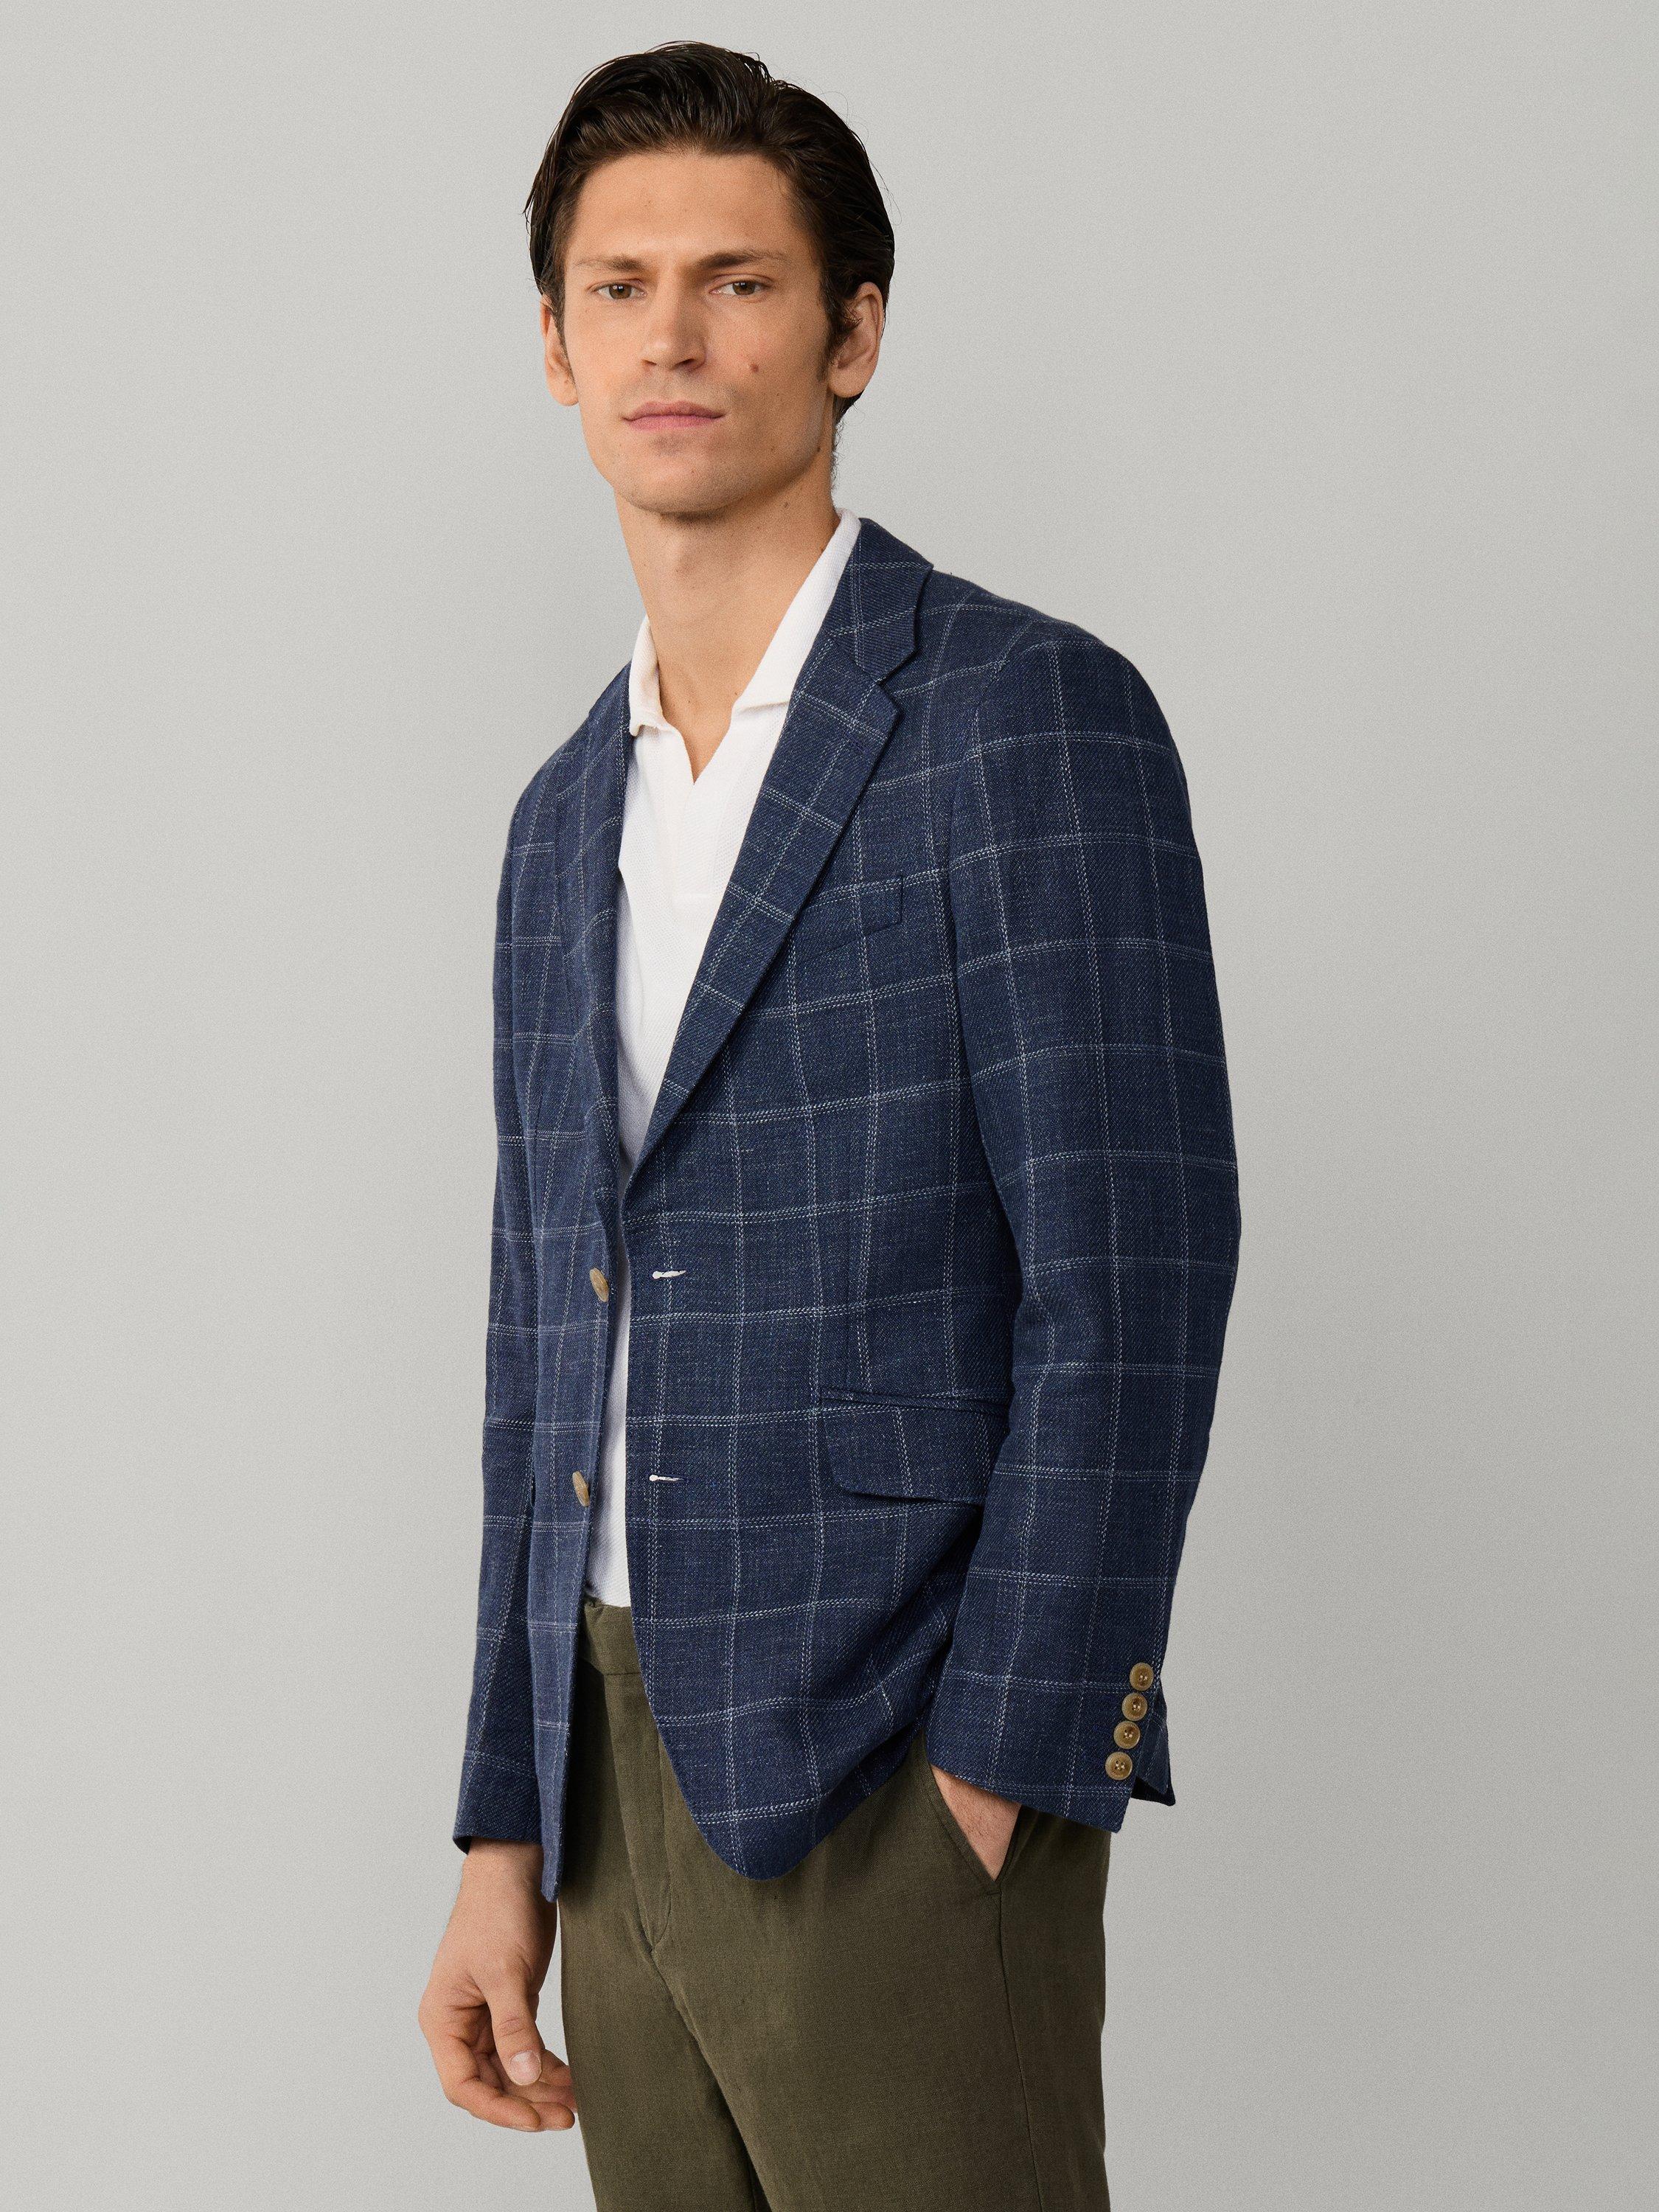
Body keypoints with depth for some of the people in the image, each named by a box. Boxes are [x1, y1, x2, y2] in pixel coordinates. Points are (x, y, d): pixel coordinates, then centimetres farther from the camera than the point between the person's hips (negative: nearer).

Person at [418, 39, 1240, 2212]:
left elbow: (1132, 1287, -13)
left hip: (888, 1778, -6)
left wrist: (996, 1781, -16)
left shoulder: (1032, 715, -8)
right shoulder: (567, 819, 15)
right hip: (624, 1785, 7)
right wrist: (508, 1837, 14)